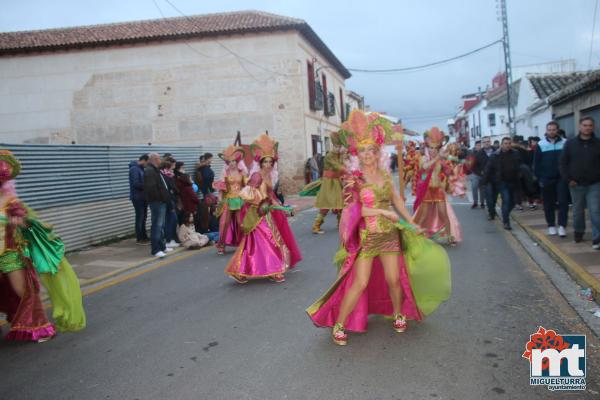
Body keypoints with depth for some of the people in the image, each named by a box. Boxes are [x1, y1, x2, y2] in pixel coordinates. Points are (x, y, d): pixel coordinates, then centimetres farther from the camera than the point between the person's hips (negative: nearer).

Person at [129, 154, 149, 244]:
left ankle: (144, 237, 20)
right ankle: (139, 239, 3)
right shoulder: (134, 169, -15)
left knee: (143, 217, 13)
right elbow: (135, 184, -23)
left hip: (143, 197, 9)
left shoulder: (141, 168, 14)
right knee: (140, 217, -4)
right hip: (137, 197, -9)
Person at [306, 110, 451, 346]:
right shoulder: (353, 177, -10)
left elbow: (396, 198, 15)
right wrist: (383, 211, -17)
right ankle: (338, 325, 7)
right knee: (360, 283, -6)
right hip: (366, 236, -4)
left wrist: (412, 223, 16)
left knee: (394, 279, 9)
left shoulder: (384, 173, 4)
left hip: (390, 234, 4)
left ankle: (398, 314, 36)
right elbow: (354, 208, -16)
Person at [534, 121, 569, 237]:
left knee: (563, 202, -4)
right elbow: (536, 163, 2)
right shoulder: (541, 145, 1)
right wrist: (539, 178, -3)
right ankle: (551, 225, 17)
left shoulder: (565, 143, 0)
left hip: (561, 178, -1)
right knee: (548, 204, 7)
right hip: (546, 179, 1)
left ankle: (562, 226, -1)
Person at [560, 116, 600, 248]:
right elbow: (563, 162, 1)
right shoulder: (570, 143, 0)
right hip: (576, 184, 1)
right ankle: (578, 232, 34)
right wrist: (568, 179, -7)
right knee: (578, 211, 14)